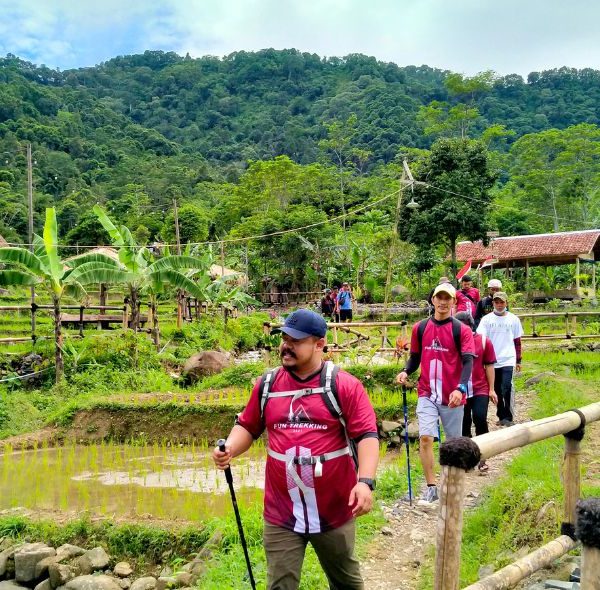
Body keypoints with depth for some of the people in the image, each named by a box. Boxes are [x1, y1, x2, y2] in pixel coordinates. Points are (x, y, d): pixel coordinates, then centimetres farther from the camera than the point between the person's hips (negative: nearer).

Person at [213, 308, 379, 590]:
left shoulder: (345, 385, -10)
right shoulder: (266, 384, 2)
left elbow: (367, 435, -14)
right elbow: (247, 426, 10)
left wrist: (365, 481, -27)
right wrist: (230, 449, -10)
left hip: (333, 510, -2)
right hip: (281, 513, 2)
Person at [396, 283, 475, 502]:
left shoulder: (461, 330, -5)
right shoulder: (420, 328, 4)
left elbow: (468, 361, -13)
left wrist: (460, 388, -29)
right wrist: (406, 372, -8)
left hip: (452, 396, -1)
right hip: (427, 394, 2)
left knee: (454, 442, 10)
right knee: (425, 437, -11)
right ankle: (431, 486, 0)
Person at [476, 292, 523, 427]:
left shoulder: (514, 319, 5)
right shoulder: (486, 319, 3)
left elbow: (517, 341, 10)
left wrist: (518, 360, 11)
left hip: (508, 360, -1)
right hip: (492, 361, 2)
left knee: (507, 388, -15)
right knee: (497, 390, 10)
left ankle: (508, 417, -5)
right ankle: (501, 416, 23)